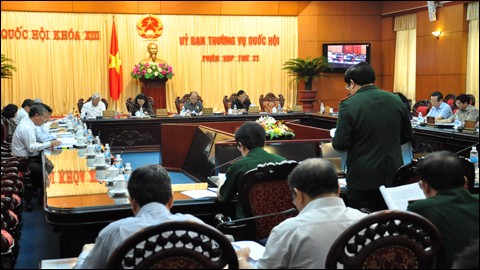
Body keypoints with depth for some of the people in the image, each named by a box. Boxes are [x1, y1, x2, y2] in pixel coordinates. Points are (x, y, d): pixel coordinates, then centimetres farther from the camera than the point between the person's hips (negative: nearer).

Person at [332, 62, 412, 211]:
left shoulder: (349, 105, -13)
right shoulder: (395, 100, 3)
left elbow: (340, 144, -15)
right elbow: (407, 135, 10)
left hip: (363, 178, -5)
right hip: (392, 176, 5)